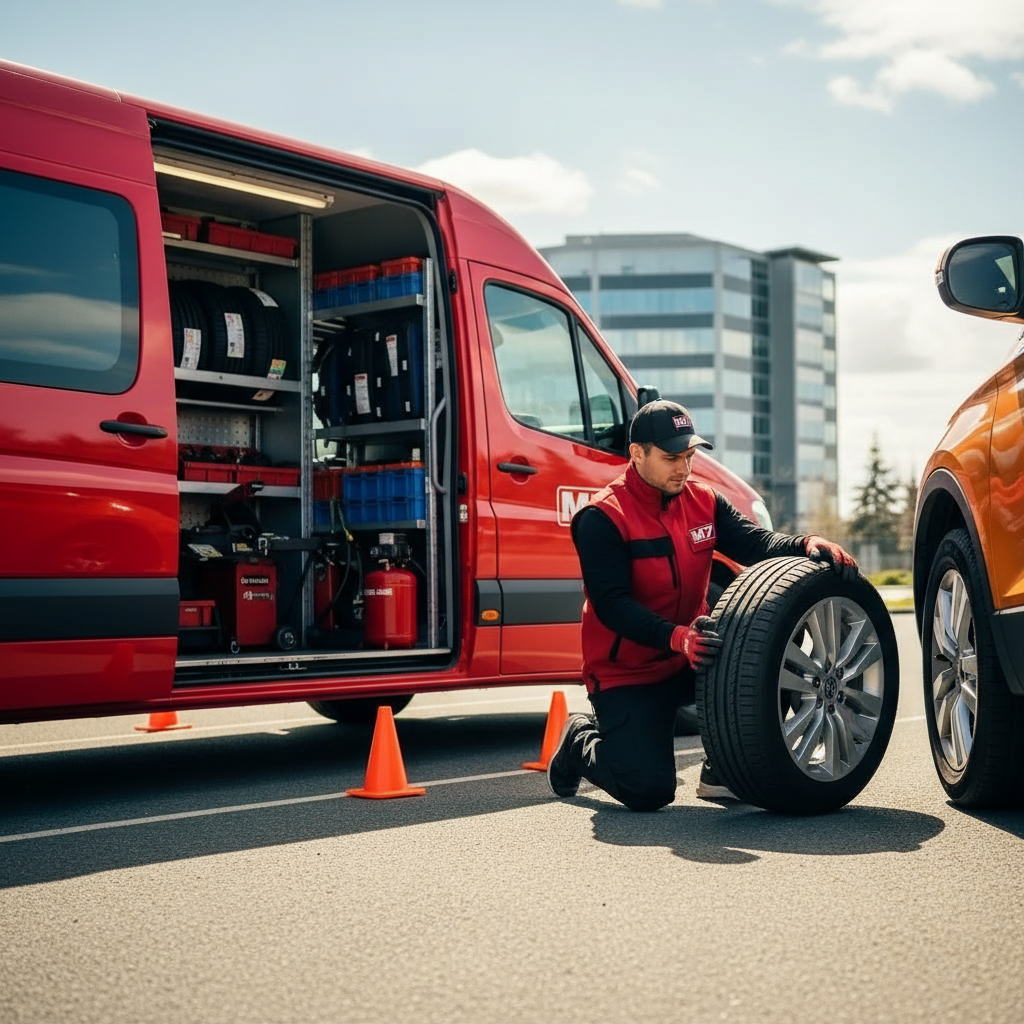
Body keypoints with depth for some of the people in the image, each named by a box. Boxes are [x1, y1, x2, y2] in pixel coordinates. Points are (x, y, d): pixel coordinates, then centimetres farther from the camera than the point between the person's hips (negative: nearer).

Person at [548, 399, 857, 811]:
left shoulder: (703, 502, 4)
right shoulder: (602, 518, -16)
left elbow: (756, 542, -9)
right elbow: (611, 604, -24)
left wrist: (807, 544, -31)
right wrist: (676, 637, -40)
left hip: (688, 661, 6)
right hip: (626, 673, -6)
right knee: (649, 790, -19)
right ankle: (581, 740, 16)